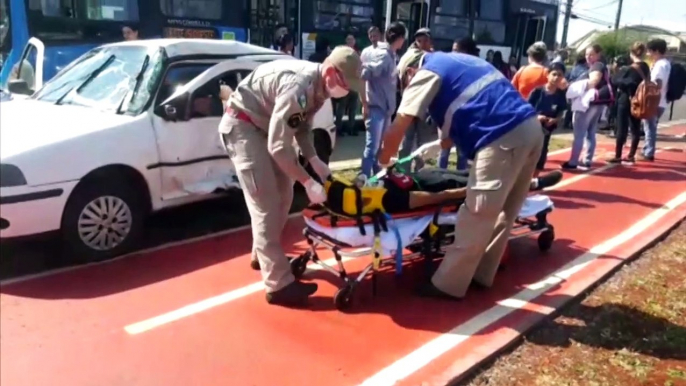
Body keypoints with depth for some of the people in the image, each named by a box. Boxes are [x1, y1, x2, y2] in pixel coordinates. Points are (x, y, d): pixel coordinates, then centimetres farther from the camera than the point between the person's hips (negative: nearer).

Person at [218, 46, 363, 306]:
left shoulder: (319, 86, -4)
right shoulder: (298, 87, -32)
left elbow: (302, 127, 8)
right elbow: (279, 146, -30)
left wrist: (314, 161, -5)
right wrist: (308, 182, -25)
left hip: (265, 125, 10)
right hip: (242, 125, -10)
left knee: (283, 195, 14)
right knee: (265, 203, -13)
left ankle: (263, 255, 33)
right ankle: (279, 284, -9)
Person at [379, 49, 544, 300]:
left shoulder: (426, 73, 5)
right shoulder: (457, 62, 29)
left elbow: (396, 131, -1)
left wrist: (383, 162, 13)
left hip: (504, 138, -9)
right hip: (530, 127, 9)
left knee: (477, 216, -1)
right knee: (503, 211, 16)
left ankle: (448, 284, 9)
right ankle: (481, 274, 30)